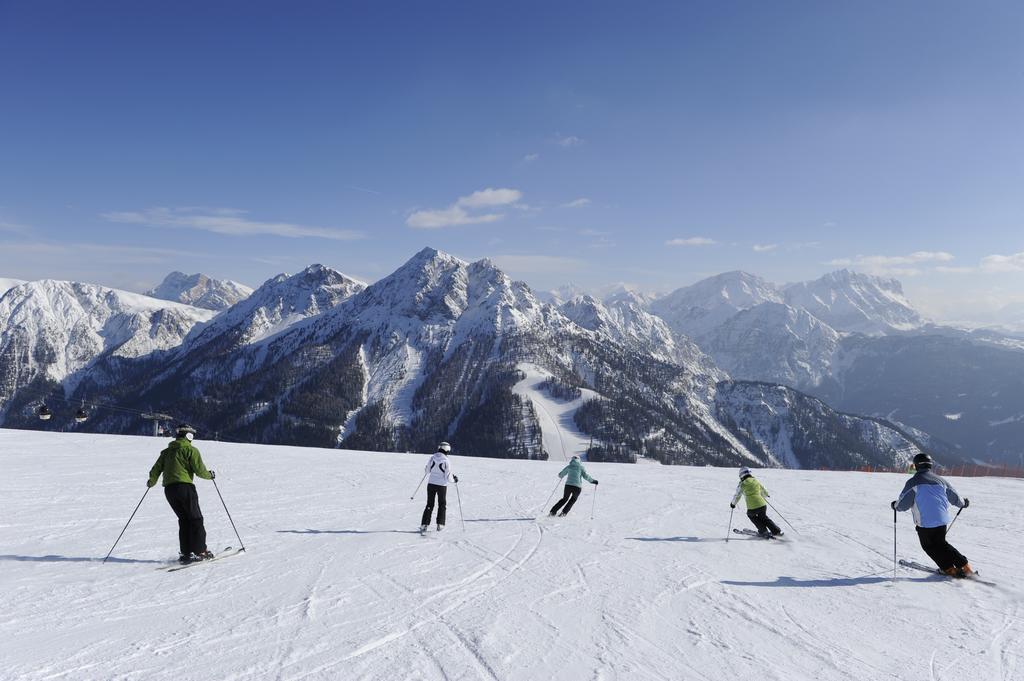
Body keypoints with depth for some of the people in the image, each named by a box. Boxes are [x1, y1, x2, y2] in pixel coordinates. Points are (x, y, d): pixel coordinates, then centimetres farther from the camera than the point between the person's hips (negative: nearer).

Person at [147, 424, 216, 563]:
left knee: (184, 519, 15)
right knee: (195, 519, 3)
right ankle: (199, 552, -1)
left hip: (168, 489, 6)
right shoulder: (191, 450, -1)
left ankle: (186, 553, 9)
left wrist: (151, 482, 35)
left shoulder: (167, 451, 17)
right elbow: (199, 470, -8)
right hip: (185, 487, -6)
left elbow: (156, 469, 16)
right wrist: (210, 475, 12)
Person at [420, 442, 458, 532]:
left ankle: (424, 524, 7)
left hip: (431, 483, 3)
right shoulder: (446, 461, -13)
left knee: (429, 504, 13)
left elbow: (427, 470, 6)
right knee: (442, 504, 15)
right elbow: (448, 476, -12)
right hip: (442, 485, -3)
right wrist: (454, 479, 7)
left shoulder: (432, 458, -3)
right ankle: (440, 524, 12)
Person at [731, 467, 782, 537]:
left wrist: (733, 504, 32)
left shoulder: (742, 484, 3)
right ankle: (777, 531, 27)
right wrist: (767, 495, 54)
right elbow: (764, 493, 30)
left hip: (752, 508, -4)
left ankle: (763, 531, 25)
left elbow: (737, 496, 13)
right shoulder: (756, 481, 15)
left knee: (751, 515, 28)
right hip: (762, 505, 4)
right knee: (763, 517, 30)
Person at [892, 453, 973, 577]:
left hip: (925, 522, -5)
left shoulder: (913, 482, -8)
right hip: (942, 520, 5)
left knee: (929, 546, 15)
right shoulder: (939, 480, 7)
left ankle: (950, 569, 8)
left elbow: (903, 504, -9)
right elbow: (954, 497, 20)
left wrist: (895, 505, 12)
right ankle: (965, 566, 18)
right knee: (941, 543, 24)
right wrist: (963, 503, 41)